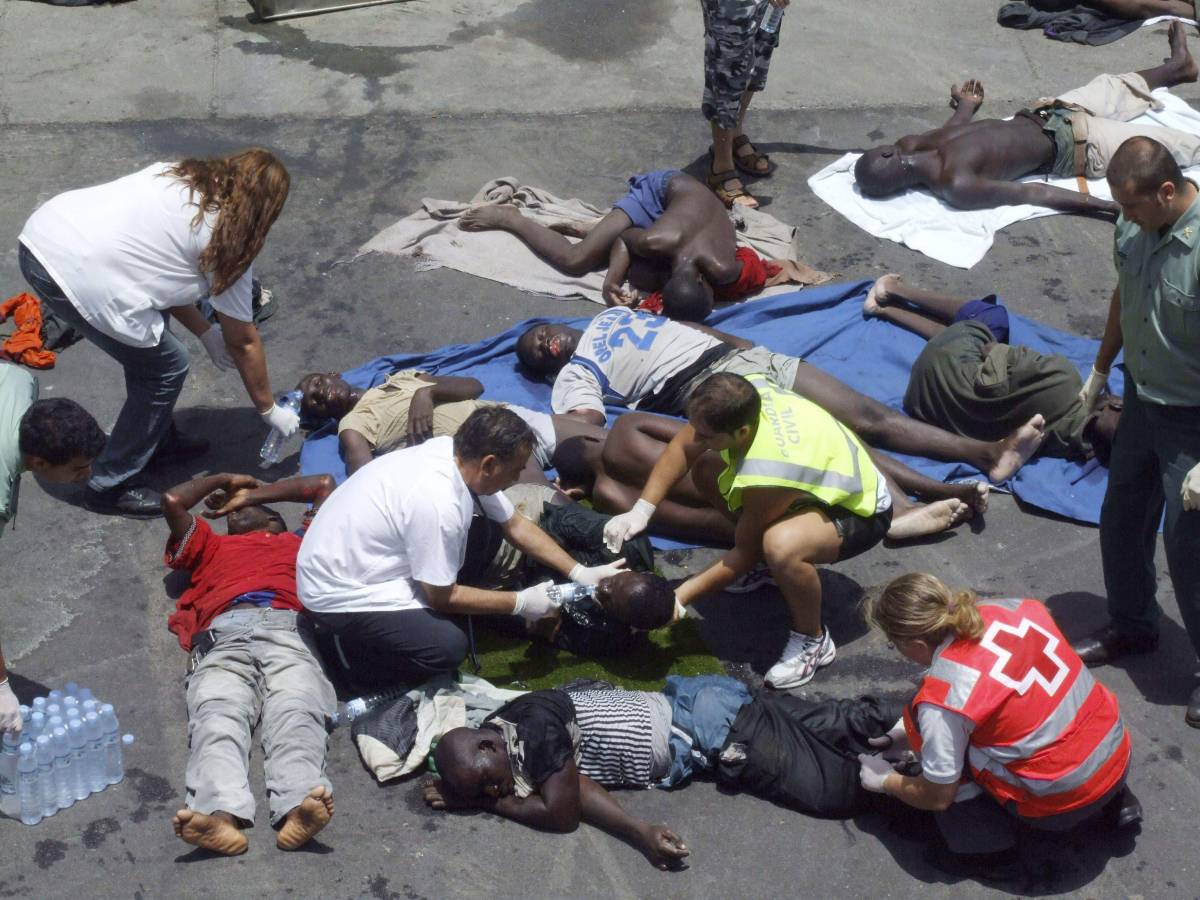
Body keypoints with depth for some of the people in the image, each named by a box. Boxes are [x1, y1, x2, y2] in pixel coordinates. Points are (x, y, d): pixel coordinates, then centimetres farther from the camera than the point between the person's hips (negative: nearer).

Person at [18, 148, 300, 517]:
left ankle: (157, 440, 40)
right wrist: (270, 410, 22)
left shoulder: (175, 176, 19)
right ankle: (110, 486, 17)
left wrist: (205, 332, 28)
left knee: (149, 344, 24)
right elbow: (243, 343, 9)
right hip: (76, 276, -8)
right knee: (166, 367, 9)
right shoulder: (226, 240, 1)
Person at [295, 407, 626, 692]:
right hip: (338, 592, -9)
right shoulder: (438, 504, -33)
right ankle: (358, 652, 1)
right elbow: (443, 597, -19)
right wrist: (521, 603, -9)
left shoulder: (456, 453, -8)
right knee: (447, 648, -23)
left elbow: (515, 525, 6)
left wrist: (580, 573, 4)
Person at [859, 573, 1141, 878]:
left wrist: (884, 781, 10)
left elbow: (937, 797, -9)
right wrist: (913, 731, 19)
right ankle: (1115, 796, 23)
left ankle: (987, 844, 7)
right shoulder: (1006, 609, -4)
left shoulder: (942, 698, -23)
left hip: (1064, 804, -7)